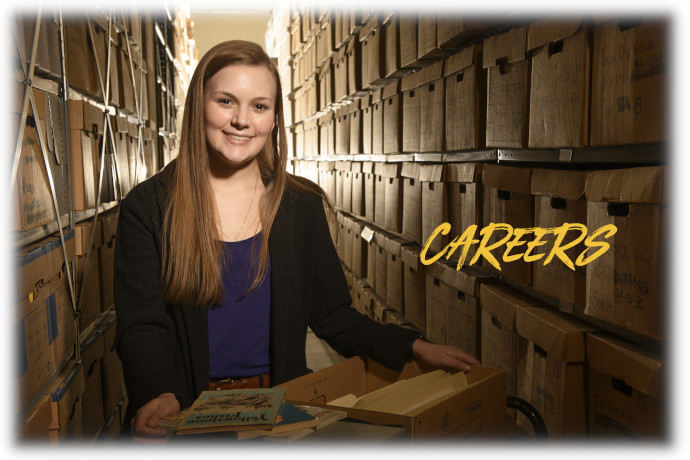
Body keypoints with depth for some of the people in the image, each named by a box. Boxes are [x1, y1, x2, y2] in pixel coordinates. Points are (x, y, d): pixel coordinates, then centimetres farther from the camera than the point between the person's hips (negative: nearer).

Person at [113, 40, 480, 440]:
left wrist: (413, 347, -4)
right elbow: (143, 325, -6)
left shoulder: (302, 205, 5)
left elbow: (332, 314, 8)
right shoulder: (148, 208, -1)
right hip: (182, 413, -1)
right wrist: (157, 395, -26)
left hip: (281, 405, 2)